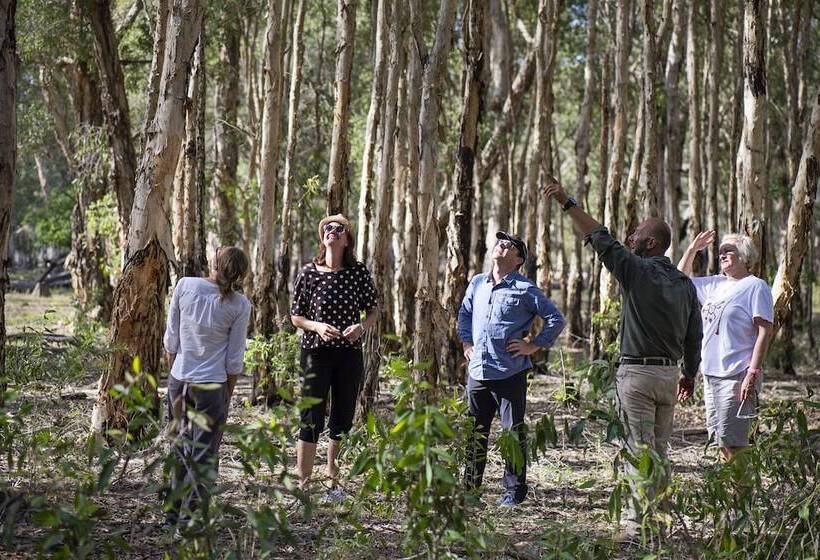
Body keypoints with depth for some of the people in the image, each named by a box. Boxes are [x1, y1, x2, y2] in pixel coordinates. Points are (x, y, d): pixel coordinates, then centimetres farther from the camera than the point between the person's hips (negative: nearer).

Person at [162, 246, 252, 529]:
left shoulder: (185, 286, -6)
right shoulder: (240, 306, -9)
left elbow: (171, 339, 0)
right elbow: (235, 359, -5)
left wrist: (175, 372, 13)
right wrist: (228, 394, 8)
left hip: (179, 381, 3)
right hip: (211, 387, -3)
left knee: (181, 447, 17)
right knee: (204, 454, 6)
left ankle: (174, 511, 26)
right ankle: (190, 515, 6)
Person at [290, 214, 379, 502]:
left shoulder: (358, 272, 0)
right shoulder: (309, 273, -4)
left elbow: (374, 311, 8)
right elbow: (296, 317, 2)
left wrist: (361, 326, -12)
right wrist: (317, 326, -17)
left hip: (350, 353, 2)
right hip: (316, 352, -2)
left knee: (343, 419, 8)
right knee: (312, 419, -3)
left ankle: (334, 481, 21)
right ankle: (303, 485, 4)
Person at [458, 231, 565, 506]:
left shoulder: (525, 289, -4)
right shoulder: (477, 283, 12)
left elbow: (556, 319, -2)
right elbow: (464, 313, 27)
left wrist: (535, 345, -5)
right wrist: (466, 342, 15)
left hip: (510, 373, -5)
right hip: (477, 371, 5)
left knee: (513, 432, 1)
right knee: (475, 432, 13)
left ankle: (514, 490, 9)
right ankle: (470, 486, 23)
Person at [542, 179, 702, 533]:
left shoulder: (637, 271, -10)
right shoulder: (685, 284, 9)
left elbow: (598, 237, -10)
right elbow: (695, 335, 14)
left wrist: (567, 203, -4)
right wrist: (690, 373, 26)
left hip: (637, 373, -7)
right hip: (669, 373, 7)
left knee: (639, 450, -5)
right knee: (659, 450, 14)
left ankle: (638, 524, -5)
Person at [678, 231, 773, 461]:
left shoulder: (755, 286, -7)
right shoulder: (716, 284, 15)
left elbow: (765, 332, -13)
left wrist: (753, 374, -20)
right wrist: (692, 249, 14)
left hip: (737, 375, -8)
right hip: (711, 373, 8)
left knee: (731, 439, -12)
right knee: (717, 436, 11)